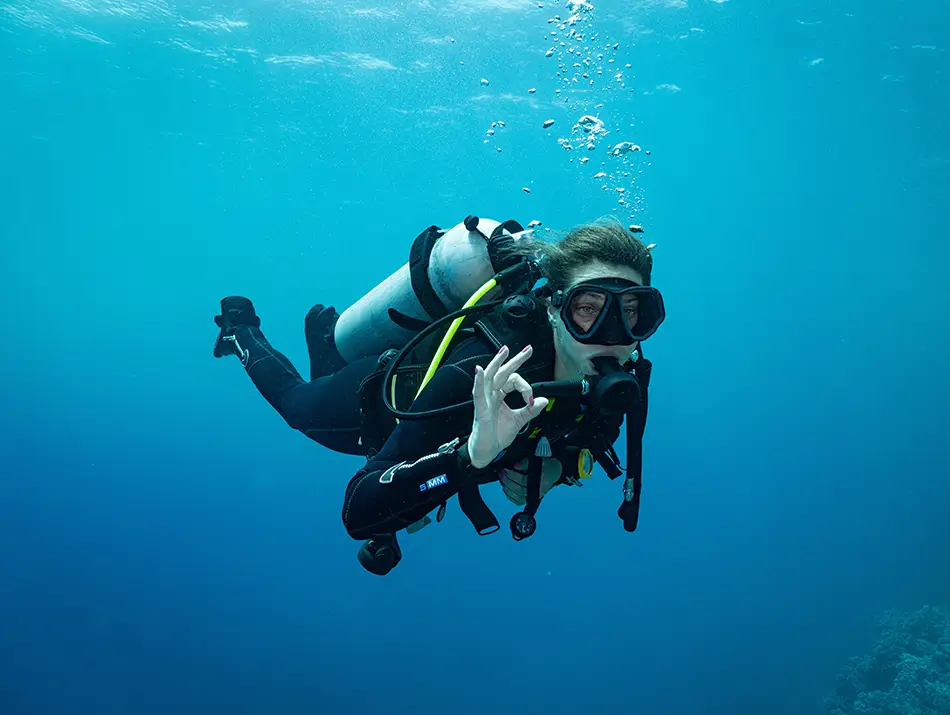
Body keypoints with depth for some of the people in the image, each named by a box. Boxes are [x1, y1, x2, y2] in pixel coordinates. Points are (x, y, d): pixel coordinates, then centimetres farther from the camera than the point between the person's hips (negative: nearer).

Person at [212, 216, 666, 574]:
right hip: (371, 398, -4)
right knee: (296, 401, 31)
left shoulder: (617, 382, -30)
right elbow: (358, 513, -51)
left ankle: (328, 333, 59)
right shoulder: (477, 379, -49)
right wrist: (472, 454, -65)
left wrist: (555, 470, -27)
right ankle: (242, 331, 55)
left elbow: (590, 438, -5)